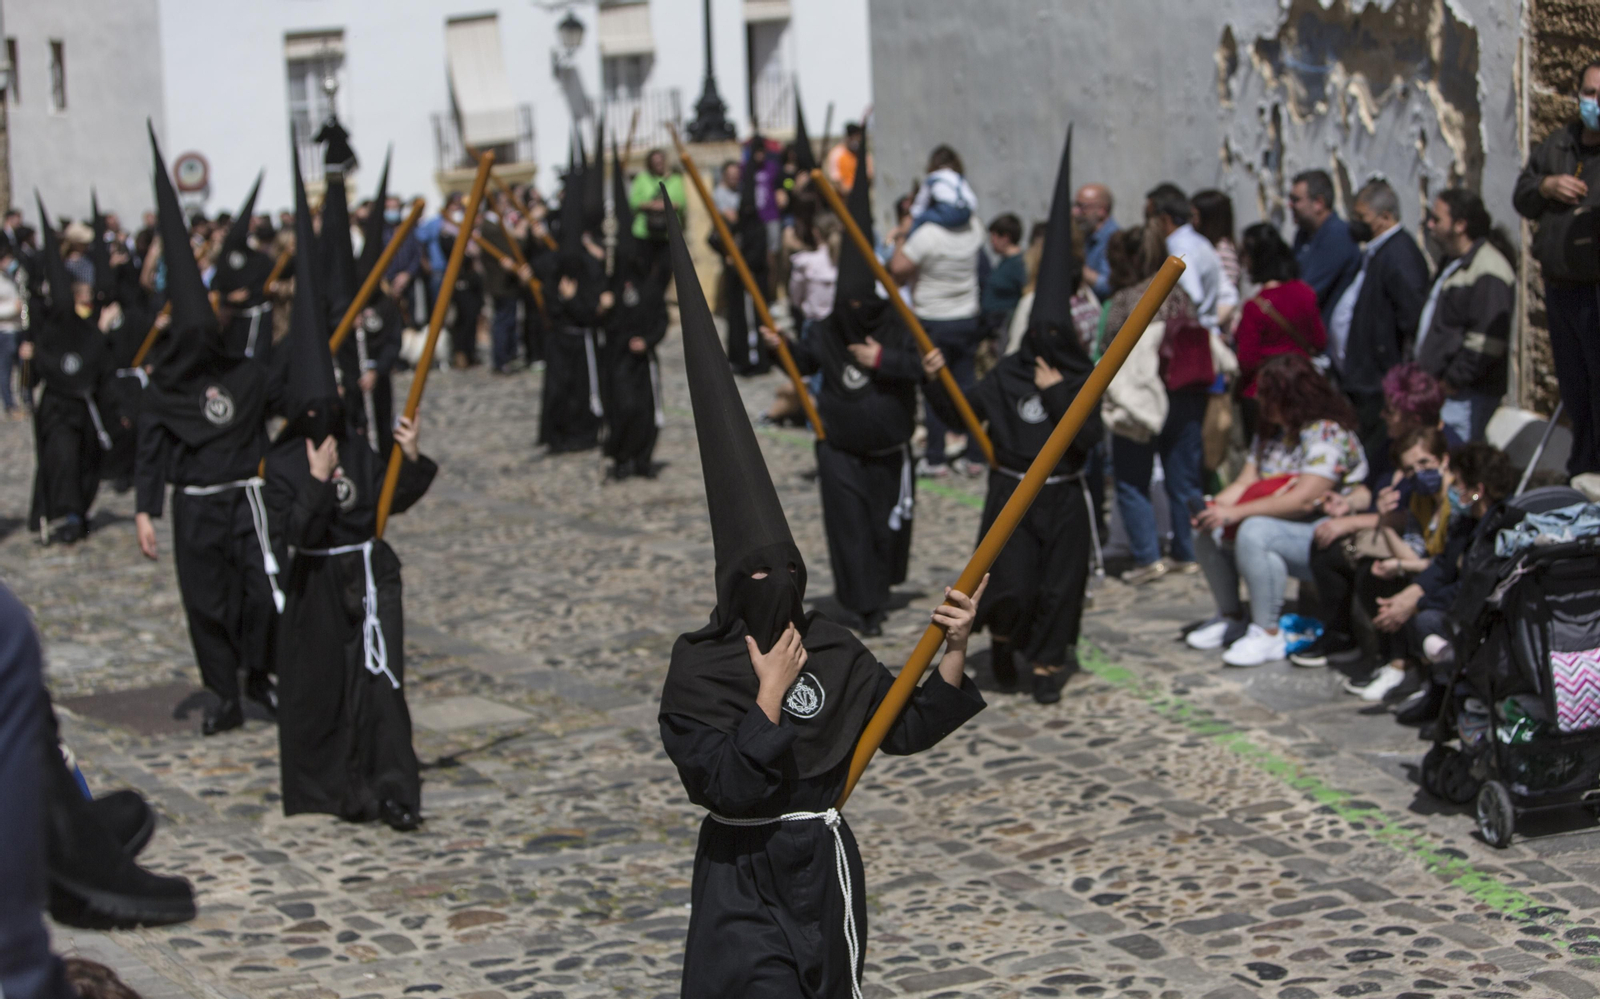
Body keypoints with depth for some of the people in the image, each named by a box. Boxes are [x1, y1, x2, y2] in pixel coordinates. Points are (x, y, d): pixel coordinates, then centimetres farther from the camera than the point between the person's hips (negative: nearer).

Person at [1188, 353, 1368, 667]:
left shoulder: (1327, 435, -17)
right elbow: (1244, 484, 7)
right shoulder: (1270, 433, 13)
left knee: (1254, 532, -34)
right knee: (1209, 532, -6)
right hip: (1282, 528, 9)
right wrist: (1213, 508, -14)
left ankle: (1267, 634, -26)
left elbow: (1303, 500, -28)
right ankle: (1230, 617, 9)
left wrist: (1236, 512, -30)